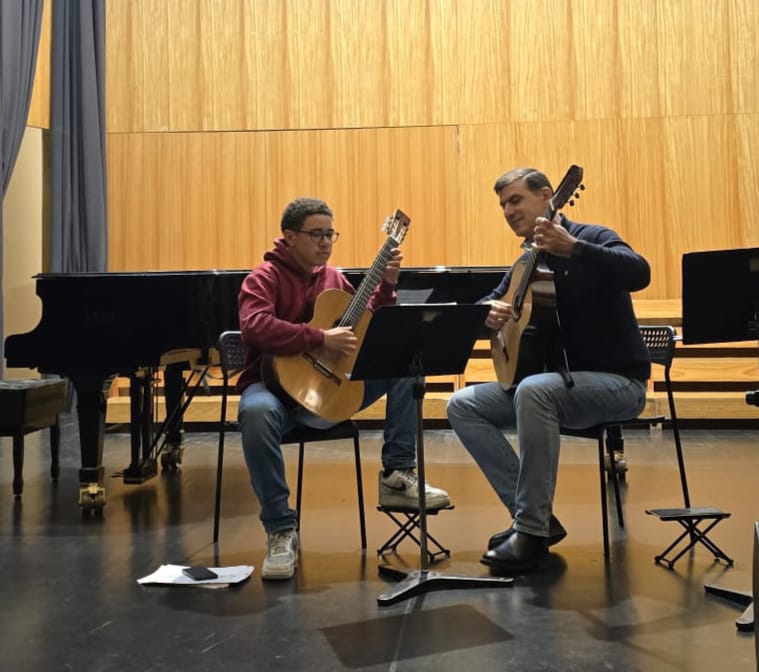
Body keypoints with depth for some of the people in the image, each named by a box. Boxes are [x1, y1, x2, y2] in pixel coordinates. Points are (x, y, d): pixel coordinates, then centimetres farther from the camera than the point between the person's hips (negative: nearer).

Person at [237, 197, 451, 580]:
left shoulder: (332, 277, 14)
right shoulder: (265, 277, -6)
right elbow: (255, 327, -26)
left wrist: (387, 285, 4)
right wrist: (321, 339, -31)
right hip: (276, 381, -6)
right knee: (257, 413, -41)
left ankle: (397, 475, -7)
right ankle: (281, 529, -27)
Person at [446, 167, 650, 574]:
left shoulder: (590, 237, -11)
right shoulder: (526, 262, 11)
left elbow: (638, 273, -30)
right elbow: (489, 301, 16)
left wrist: (572, 248, -44)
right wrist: (489, 312, -9)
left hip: (617, 382, -8)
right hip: (558, 381, 8)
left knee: (535, 390, -37)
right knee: (462, 405, -5)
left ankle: (532, 530, -25)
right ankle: (535, 515, -6)